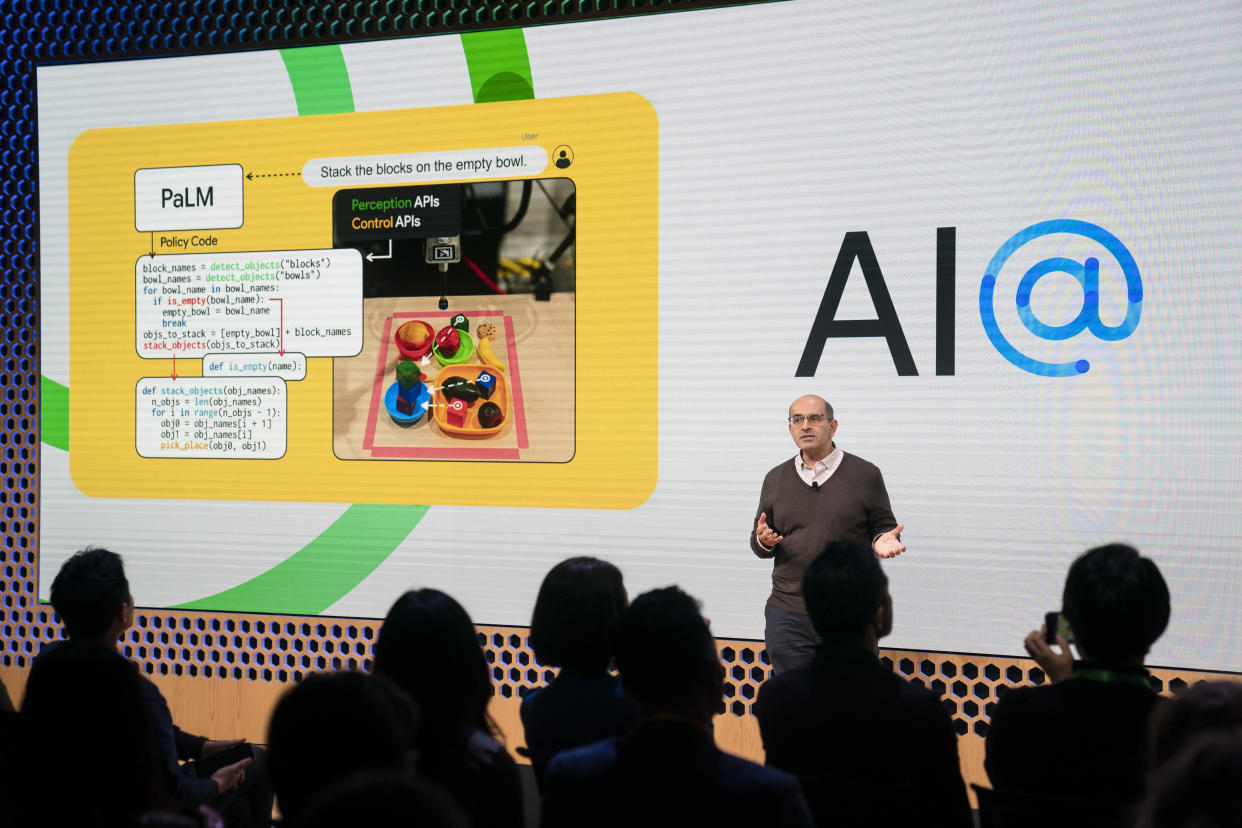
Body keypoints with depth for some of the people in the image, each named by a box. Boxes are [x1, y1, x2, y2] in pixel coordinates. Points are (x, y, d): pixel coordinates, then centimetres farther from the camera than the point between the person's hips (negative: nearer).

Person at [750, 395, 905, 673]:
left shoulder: (865, 474, 3)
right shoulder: (776, 479, 13)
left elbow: (883, 527, 8)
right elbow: (759, 542, 17)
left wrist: (883, 541, -14)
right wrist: (763, 541, -6)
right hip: (788, 616, 3)